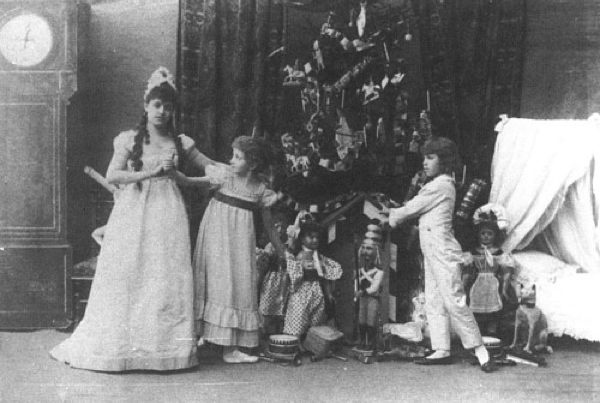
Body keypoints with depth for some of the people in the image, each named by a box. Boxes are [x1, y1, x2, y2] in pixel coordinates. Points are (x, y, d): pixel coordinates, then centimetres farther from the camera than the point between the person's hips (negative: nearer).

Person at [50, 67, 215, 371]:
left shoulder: (179, 142, 11)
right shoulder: (129, 139, 3)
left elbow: (211, 166, 16)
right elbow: (112, 176, -8)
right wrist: (151, 172, -16)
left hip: (167, 211, 2)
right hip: (134, 212, -2)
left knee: (167, 276, -3)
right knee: (126, 276, -3)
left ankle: (165, 344, 3)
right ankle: (122, 344, 7)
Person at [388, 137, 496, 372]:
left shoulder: (441, 185, -12)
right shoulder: (436, 185, 19)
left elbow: (411, 209, -8)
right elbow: (414, 209, 20)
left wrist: (393, 217, 7)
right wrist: (395, 214, 8)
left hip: (443, 251, -10)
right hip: (432, 253, 10)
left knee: (454, 301, -11)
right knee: (433, 302, 8)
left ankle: (480, 350, -8)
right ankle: (441, 350, 10)